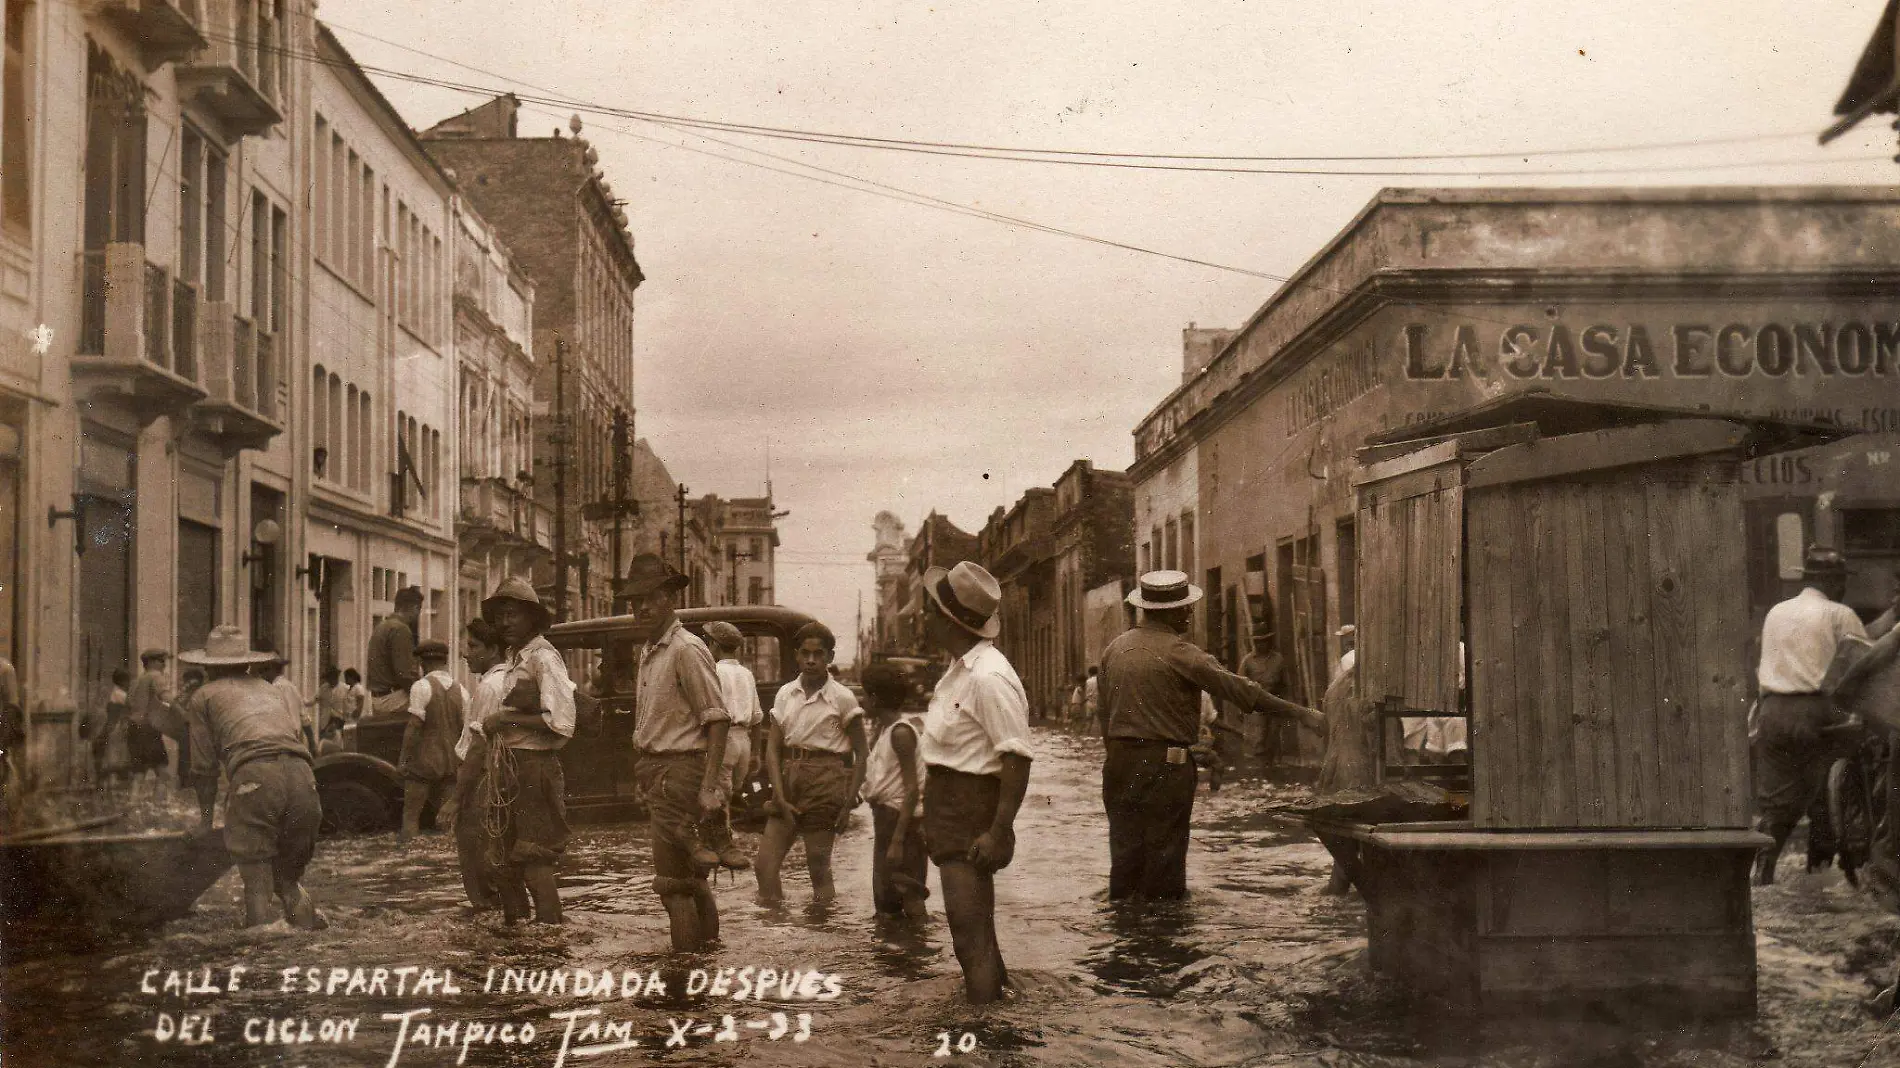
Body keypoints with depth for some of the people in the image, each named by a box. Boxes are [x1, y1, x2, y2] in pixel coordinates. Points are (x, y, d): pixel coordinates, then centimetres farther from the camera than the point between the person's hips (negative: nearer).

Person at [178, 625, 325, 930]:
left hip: (255, 774, -4)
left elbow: (204, 764, 20)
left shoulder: (203, 696, 22)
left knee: (257, 882, 2)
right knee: (290, 877, 19)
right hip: (302, 774, 4)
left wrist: (206, 816, 34)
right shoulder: (267, 689, 35)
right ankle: (314, 936, 7)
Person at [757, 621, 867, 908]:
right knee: (765, 863, -3)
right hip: (789, 778, 4)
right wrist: (779, 796, -6)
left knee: (818, 865, -2)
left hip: (825, 780, -4)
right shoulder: (786, 693, 8)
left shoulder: (842, 697, -3)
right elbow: (773, 748, 6)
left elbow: (860, 753, 0)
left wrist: (849, 802, -6)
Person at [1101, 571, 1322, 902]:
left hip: (1120, 761, 6)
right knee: (1164, 852, 2)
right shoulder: (1177, 651, -11)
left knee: (1125, 850, 11)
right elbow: (1237, 688, -14)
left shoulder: (1115, 648, 8)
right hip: (1165, 764, -6)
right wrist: (1300, 713, -12)